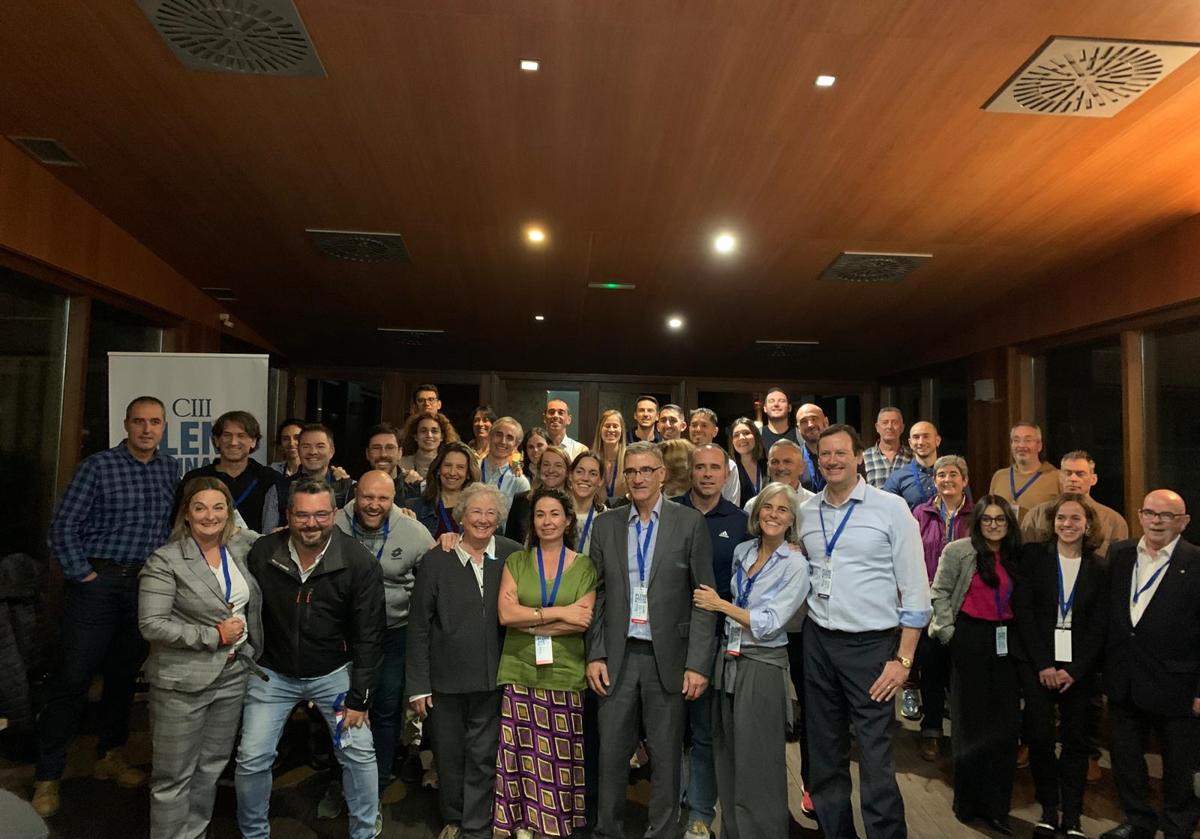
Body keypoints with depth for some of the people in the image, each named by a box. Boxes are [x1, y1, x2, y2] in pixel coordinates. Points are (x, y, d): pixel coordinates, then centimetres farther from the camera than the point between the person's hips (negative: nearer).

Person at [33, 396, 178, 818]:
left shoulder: (171, 469, 6)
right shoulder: (98, 466, -7)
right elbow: (63, 526, -8)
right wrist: (83, 575, -9)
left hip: (146, 584, 4)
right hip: (98, 582, -4)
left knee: (125, 673, 14)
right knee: (72, 677, 0)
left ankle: (109, 756, 30)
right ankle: (47, 777, 12)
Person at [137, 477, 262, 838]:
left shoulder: (242, 547, 3)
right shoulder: (165, 561, -11)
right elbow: (152, 625, -16)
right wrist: (214, 636, -16)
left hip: (234, 675, 5)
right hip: (183, 682, -5)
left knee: (212, 767, 16)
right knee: (175, 776, 6)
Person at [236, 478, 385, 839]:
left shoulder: (360, 563, -19)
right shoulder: (262, 553, -14)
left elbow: (367, 636, -13)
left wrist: (359, 698, -12)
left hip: (333, 672, -1)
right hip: (272, 673, 1)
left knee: (360, 752, -1)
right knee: (252, 758, 3)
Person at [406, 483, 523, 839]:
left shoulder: (514, 556, -4)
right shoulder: (436, 560, -5)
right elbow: (419, 626, -3)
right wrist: (417, 684, -4)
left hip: (492, 677, 0)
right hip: (445, 677, 1)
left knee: (483, 756, 8)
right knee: (449, 755, 16)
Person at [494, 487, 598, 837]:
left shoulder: (584, 566, 4)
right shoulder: (516, 561, 6)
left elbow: (582, 621, -7)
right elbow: (506, 614, -7)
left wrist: (530, 621, -10)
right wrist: (559, 613, -11)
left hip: (565, 676, -1)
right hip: (519, 673, 1)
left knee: (559, 759, 3)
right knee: (521, 755, 4)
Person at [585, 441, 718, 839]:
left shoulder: (690, 523, -3)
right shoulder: (606, 524, 6)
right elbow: (597, 595, 7)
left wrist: (698, 662, -9)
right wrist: (595, 655, 1)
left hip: (668, 657, -2)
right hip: (618, 656, 2)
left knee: (666, 756, 9)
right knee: (611, 753, 9)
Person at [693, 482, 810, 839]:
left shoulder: (795, 564, -11)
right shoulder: (742, 551, 6)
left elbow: (769, 624, -17)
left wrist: (720, 605, -13)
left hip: (762, 666, -6)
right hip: (727, 659, 6)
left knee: (757, 763, 3)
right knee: (727, 755, 16)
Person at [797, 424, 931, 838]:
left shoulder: (891, 508, -6)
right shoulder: (804, 512, 6)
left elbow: (916, 589, -6)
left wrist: (903, 659, -9)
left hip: (872, 644, -4)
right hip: (818, 642, 4)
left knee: (875, 757, -3)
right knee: (824, 753, 14)